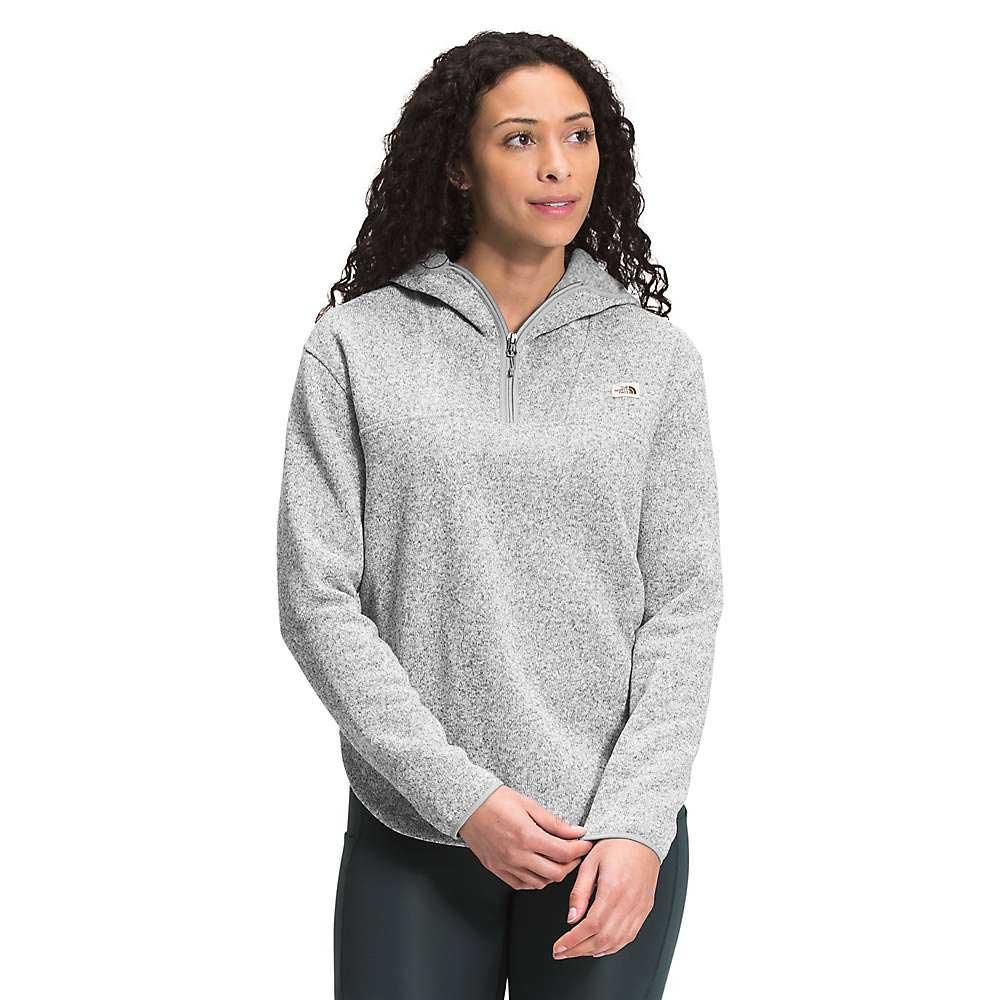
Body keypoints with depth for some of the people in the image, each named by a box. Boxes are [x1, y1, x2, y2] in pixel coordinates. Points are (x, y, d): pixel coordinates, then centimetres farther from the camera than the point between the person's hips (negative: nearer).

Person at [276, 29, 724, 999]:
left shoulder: (657, 356, 2)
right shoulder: (355, 347, -2)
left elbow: (685, 602, -1)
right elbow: (317, 601, -5)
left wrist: (639, 822, -12)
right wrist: (461, 796, -12)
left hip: (620, 839, 1)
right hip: (413, 835, -1)